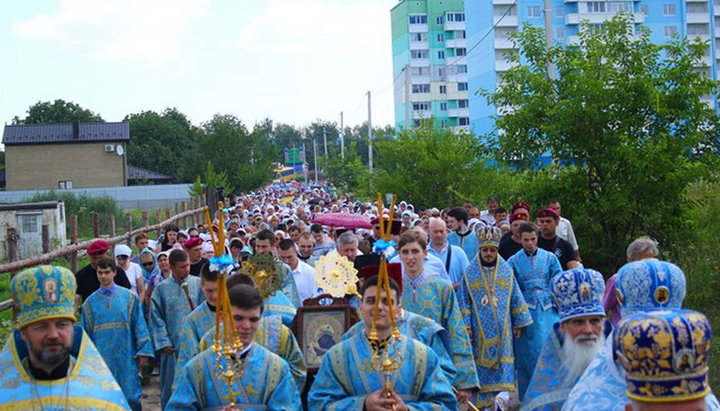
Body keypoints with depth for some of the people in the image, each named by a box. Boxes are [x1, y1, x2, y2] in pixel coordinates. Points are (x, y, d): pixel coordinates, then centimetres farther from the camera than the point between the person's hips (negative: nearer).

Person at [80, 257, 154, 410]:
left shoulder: (129, 297, 3)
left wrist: (143, 352, -6)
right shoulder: (90, 302, 9)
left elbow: (140, 327, 0)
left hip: (126, 358, -2)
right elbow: (86, 333, 11)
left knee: (131, 398, -1)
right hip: (101, 359, 2)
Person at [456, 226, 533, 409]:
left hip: (502, 329, 2)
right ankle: (481, 401, 10)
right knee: (481, 362, 1)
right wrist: (465, 326, -4)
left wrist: (519, 324, 8)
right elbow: (463, 301, 2)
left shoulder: (507, 271, 5)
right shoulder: (470, 272, 1)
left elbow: (516, 299, 10)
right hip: (480, 330, -1)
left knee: (502, 362, 1)